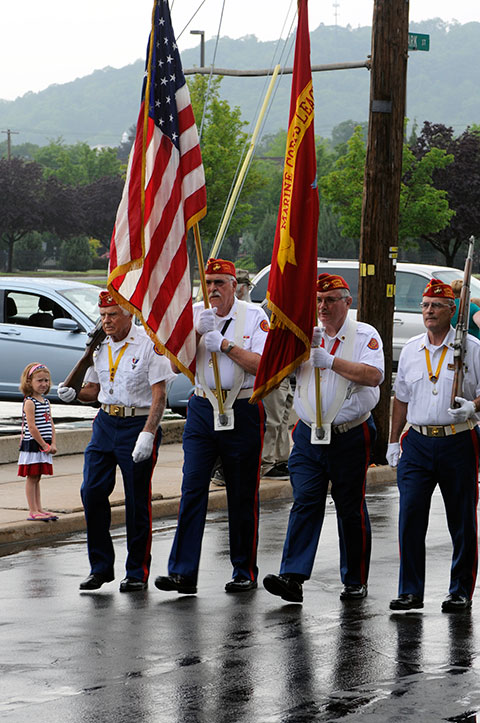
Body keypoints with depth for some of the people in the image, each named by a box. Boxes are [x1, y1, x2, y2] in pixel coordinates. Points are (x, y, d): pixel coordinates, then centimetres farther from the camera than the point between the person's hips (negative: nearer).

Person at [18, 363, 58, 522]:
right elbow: (31, 427, -18)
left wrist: (52, 445, 1)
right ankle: (33, 511, -2)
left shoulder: (46, 402, 13)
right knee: (31, 478, -3)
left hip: (44, 446, 8)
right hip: (32, 446, -8)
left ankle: (38, 509, 16)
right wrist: (44, 446, -15)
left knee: (37, 478, 13)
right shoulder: (29, 403, -13)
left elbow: (50, 425, 12)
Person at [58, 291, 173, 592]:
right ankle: (100, 566, 10)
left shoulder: (148, 344, -10)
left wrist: (147, 434, -22)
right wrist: (73, 393, -3)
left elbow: (159, 395, -13)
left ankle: (138, 572, 9)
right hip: (106, 422, 6)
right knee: (92, 492, -1)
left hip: (139, 423, -6)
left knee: (137, 500, -2)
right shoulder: (101, 346, 10)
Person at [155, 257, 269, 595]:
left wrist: (223, 344, -14)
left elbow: (262, 364, -11)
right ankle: (183, 573, -9)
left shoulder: (254, 316, -1)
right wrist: (199, 332, -14)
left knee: (243, 496, 4)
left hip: (243, 412, -2)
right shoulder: (194, 314, 7)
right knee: (192, 488, -7)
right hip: (202, 409, 2)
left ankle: (245, 573, 14)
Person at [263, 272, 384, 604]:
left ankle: (356, 581, 16)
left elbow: (374, 375, -16)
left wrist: (332, 361, -22)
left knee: (352, 511, 5)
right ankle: (293, 578, -16)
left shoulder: (364, 335, -1)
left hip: (350, 437, -3)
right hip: (309, 436, 3)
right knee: (305, 503, -8)